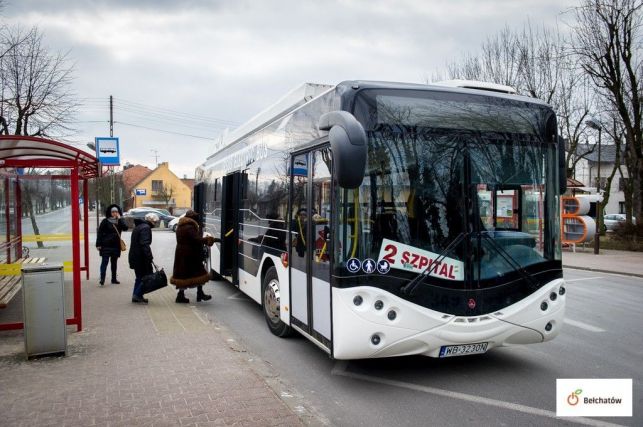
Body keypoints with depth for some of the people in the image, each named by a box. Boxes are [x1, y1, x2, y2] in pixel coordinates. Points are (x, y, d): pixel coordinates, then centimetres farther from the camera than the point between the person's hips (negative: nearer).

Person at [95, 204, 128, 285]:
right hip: (106, 245, -4)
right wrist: (98, 244, -11)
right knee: (105, 261, -9)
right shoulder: (105, 221, -4)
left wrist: (119, 219, -14)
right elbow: (100, 233, -6)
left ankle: (114, 279, 19)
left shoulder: (120, 221, 6)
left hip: (116, 245, 4)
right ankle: (102, 279, -12)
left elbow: (125, 228, -12)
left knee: (114, 262, 11)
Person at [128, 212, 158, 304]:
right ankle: (138, 295, -6)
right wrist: (149, 256, -27)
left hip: (134, 257, 10)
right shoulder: (146, 228, -14)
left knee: (140, 277, 18)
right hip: (141, 258, -10)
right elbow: (145, 244, -24)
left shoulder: (138, 226, 19)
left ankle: (136, 296, 21)